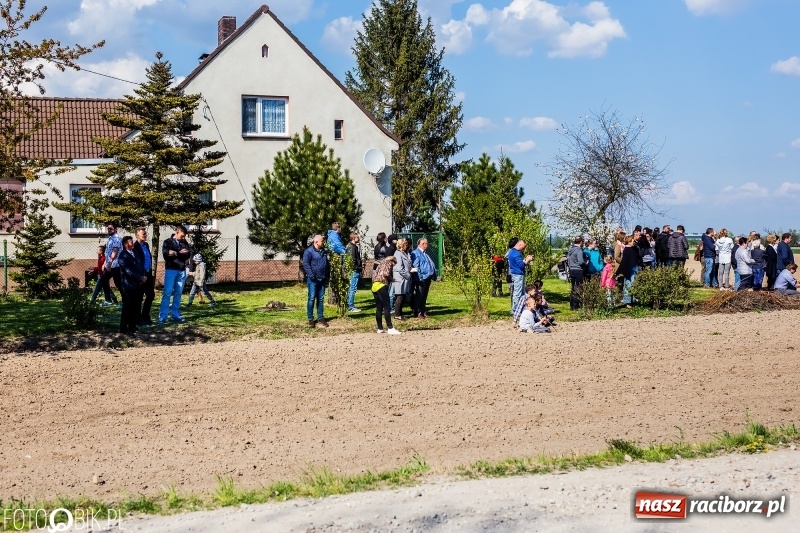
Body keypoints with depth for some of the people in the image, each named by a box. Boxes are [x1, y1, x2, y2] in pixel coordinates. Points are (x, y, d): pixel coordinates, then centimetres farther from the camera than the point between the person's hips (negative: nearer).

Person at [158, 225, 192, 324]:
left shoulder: (185, 243, 12)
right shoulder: (168, 242, 0)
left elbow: (190, 253, -1)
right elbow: (165, 254, -12)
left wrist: (175, 253, -16)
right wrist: (180, 253, -15)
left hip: (182, 271, 5)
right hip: (171, 270, -5)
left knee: (178, 294, 9)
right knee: (167, 293, -7)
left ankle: (176, 315, 15)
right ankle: (162, 317, -7)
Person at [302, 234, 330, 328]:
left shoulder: (323, 252, 16)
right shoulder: (309, 251, -8)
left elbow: (327, 264, 24)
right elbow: (305, 264, -15)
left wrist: (328, 276, 17)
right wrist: (311, 275, -21)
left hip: (322, 279, 7)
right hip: (313, 280, -7)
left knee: (321, 299, 10)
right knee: (312, 298, -5)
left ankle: (320, 318, 17)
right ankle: (310, 319, 2)